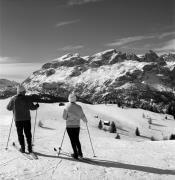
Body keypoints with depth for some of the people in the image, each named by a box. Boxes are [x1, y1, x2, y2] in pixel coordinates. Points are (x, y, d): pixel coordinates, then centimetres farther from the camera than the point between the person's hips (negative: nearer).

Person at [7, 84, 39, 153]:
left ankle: (22, 148, 10)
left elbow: (8, 108, 5)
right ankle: (29, 148, 10)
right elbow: (32, 107, -7)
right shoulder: (26, 99, -9)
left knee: (20, 134, 9)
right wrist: (36, 106, 14)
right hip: (26, 118, 0)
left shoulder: (13, 99, -5)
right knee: (28, 133, 10)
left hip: (18, 119, 1)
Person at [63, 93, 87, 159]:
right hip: (77, 126, 3)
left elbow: (64, 117, -7)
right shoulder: (79, 107, -5)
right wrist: (85, 120, 23)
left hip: (69, 126, -3)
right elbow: (82, 116, 2)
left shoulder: (67, 107, -11)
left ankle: (76, 154, 10)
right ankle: (80, 153, 20)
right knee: (77, 139, 19)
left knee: (73, 140, 6)